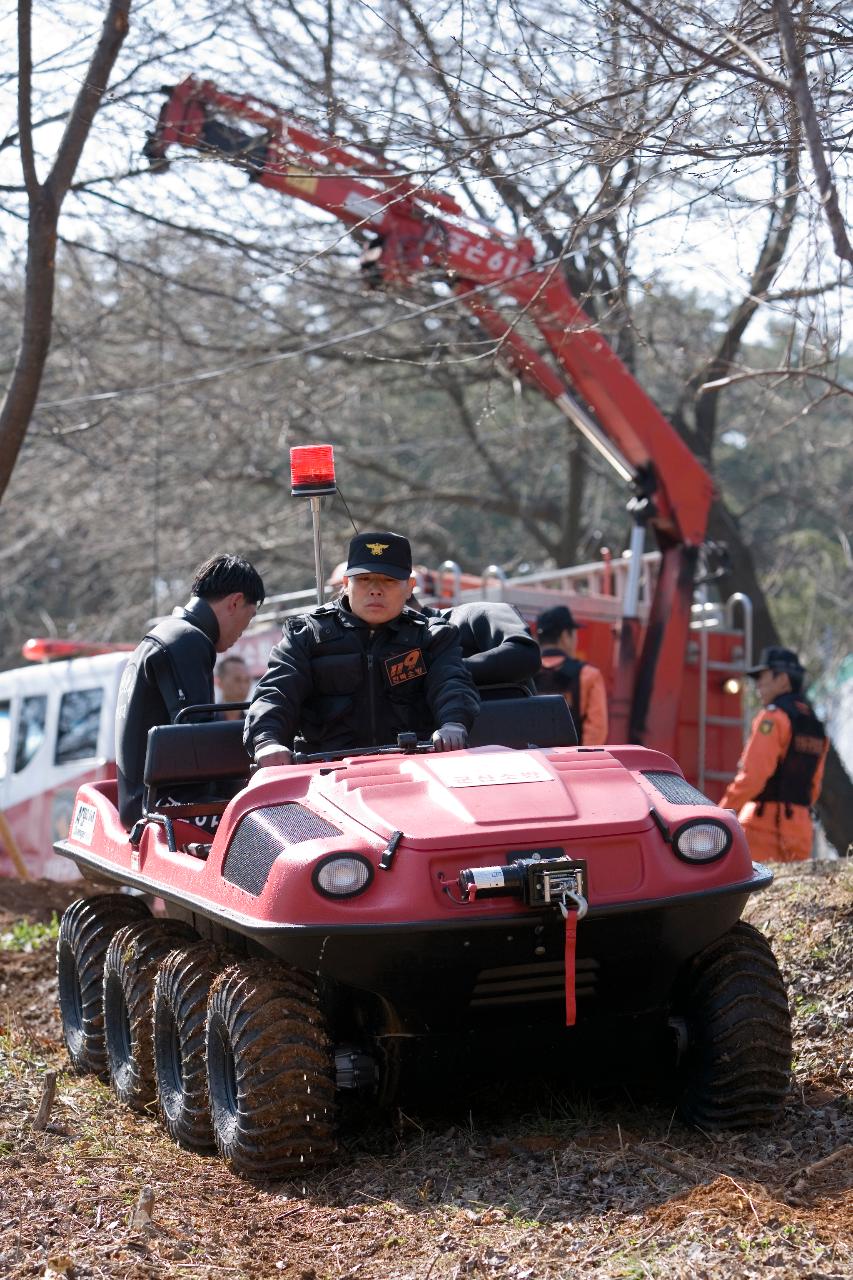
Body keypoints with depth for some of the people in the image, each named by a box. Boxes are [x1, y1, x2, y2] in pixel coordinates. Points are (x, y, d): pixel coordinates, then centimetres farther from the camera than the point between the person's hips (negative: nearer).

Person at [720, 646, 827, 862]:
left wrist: (720, 814, -13)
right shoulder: (815, 725, 19)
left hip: (765, 821, -8)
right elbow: (814, 785, 18)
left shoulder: (774, 717, -7)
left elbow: (753, 774, -16)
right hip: (800, 827, 8)